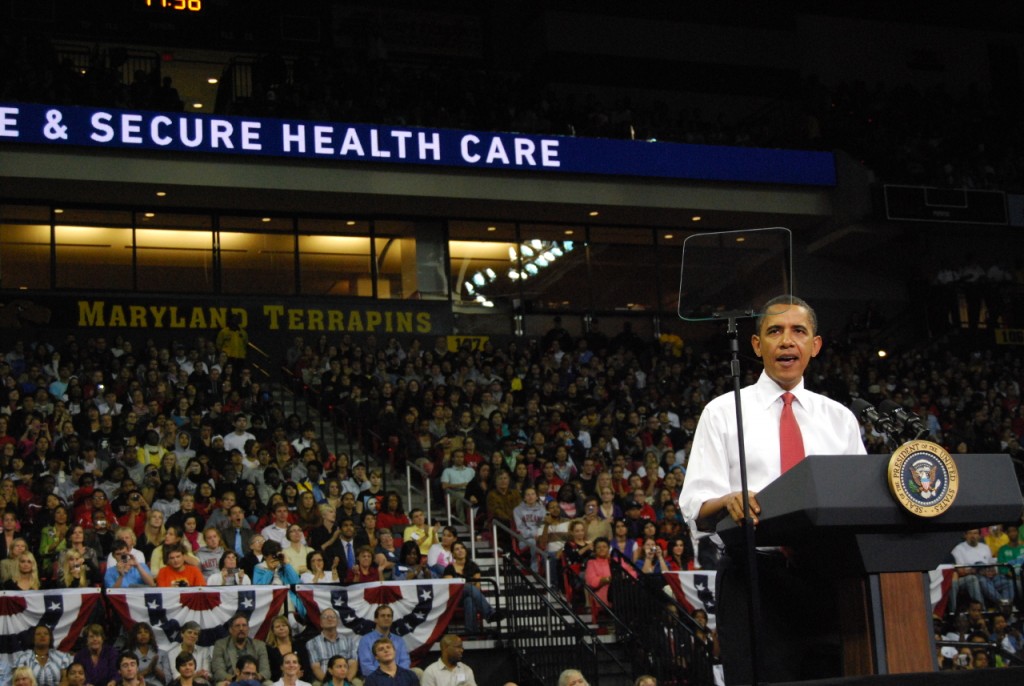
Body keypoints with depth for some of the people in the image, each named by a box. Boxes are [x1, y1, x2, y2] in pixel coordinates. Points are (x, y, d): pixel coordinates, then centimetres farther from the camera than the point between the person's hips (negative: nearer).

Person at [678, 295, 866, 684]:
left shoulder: (840, 418, 17)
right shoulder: (724, 412, 8)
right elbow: (696, 508, 0)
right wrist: (728, 502, -23)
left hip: (828, 577, 3)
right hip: (754, 577, -3)